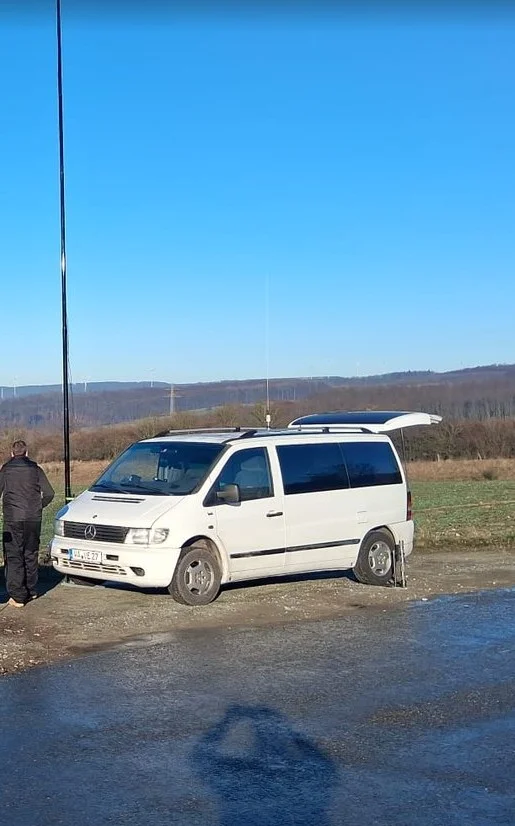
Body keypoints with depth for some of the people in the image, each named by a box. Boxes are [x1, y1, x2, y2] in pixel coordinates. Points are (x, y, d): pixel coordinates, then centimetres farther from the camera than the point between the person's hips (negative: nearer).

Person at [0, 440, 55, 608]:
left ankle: (17, 597, -5)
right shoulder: (35, 469, 4)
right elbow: (49, 493, 1)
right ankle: (31, 591, 26)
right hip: (34, 519, 3)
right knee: (31, 555, 17)